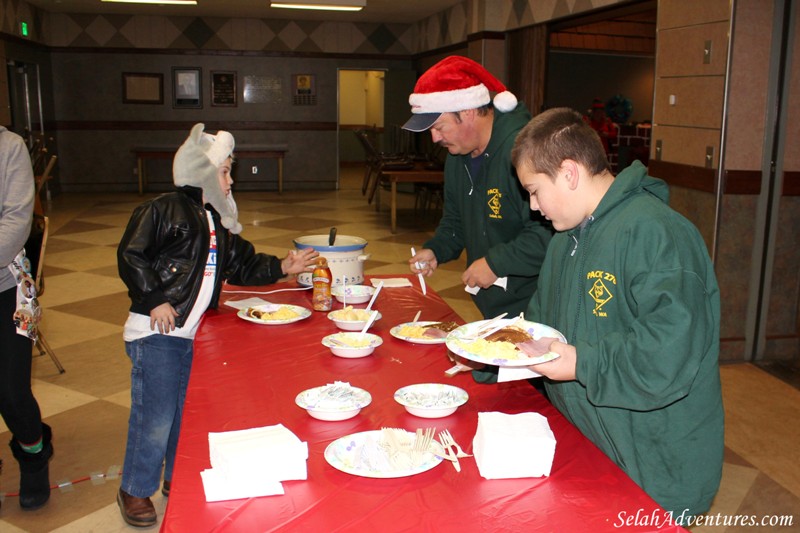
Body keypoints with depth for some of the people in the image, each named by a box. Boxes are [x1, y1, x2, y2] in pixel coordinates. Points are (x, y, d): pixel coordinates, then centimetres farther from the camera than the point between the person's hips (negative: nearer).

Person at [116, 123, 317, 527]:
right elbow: (130, 256, -14)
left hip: (196, 334, 8)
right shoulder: (164, 210, -9)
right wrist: (154, 300, -16)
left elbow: (243, 265, 18)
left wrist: (284, 267, 8)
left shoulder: (218, 223, 16)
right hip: (156, 332, -8)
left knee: (189, 411, 16)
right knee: (155, 417, -1)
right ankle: (135, 490, 19)